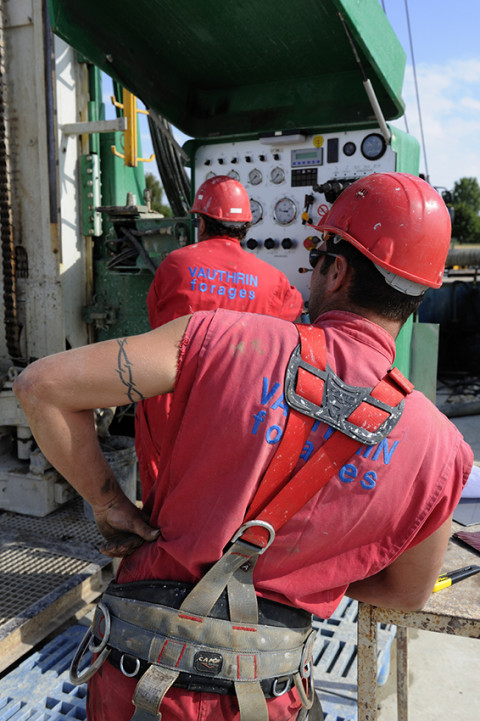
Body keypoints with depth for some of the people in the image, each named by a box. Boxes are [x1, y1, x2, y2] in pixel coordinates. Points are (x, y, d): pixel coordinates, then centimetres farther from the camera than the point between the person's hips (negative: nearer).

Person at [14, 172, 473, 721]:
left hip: (139, 677, 0)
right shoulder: (440, 448, -11)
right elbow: (406, 593, 5)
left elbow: (41, 385, -15)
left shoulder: (226, 339, -18)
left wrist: (109, 504, -5)